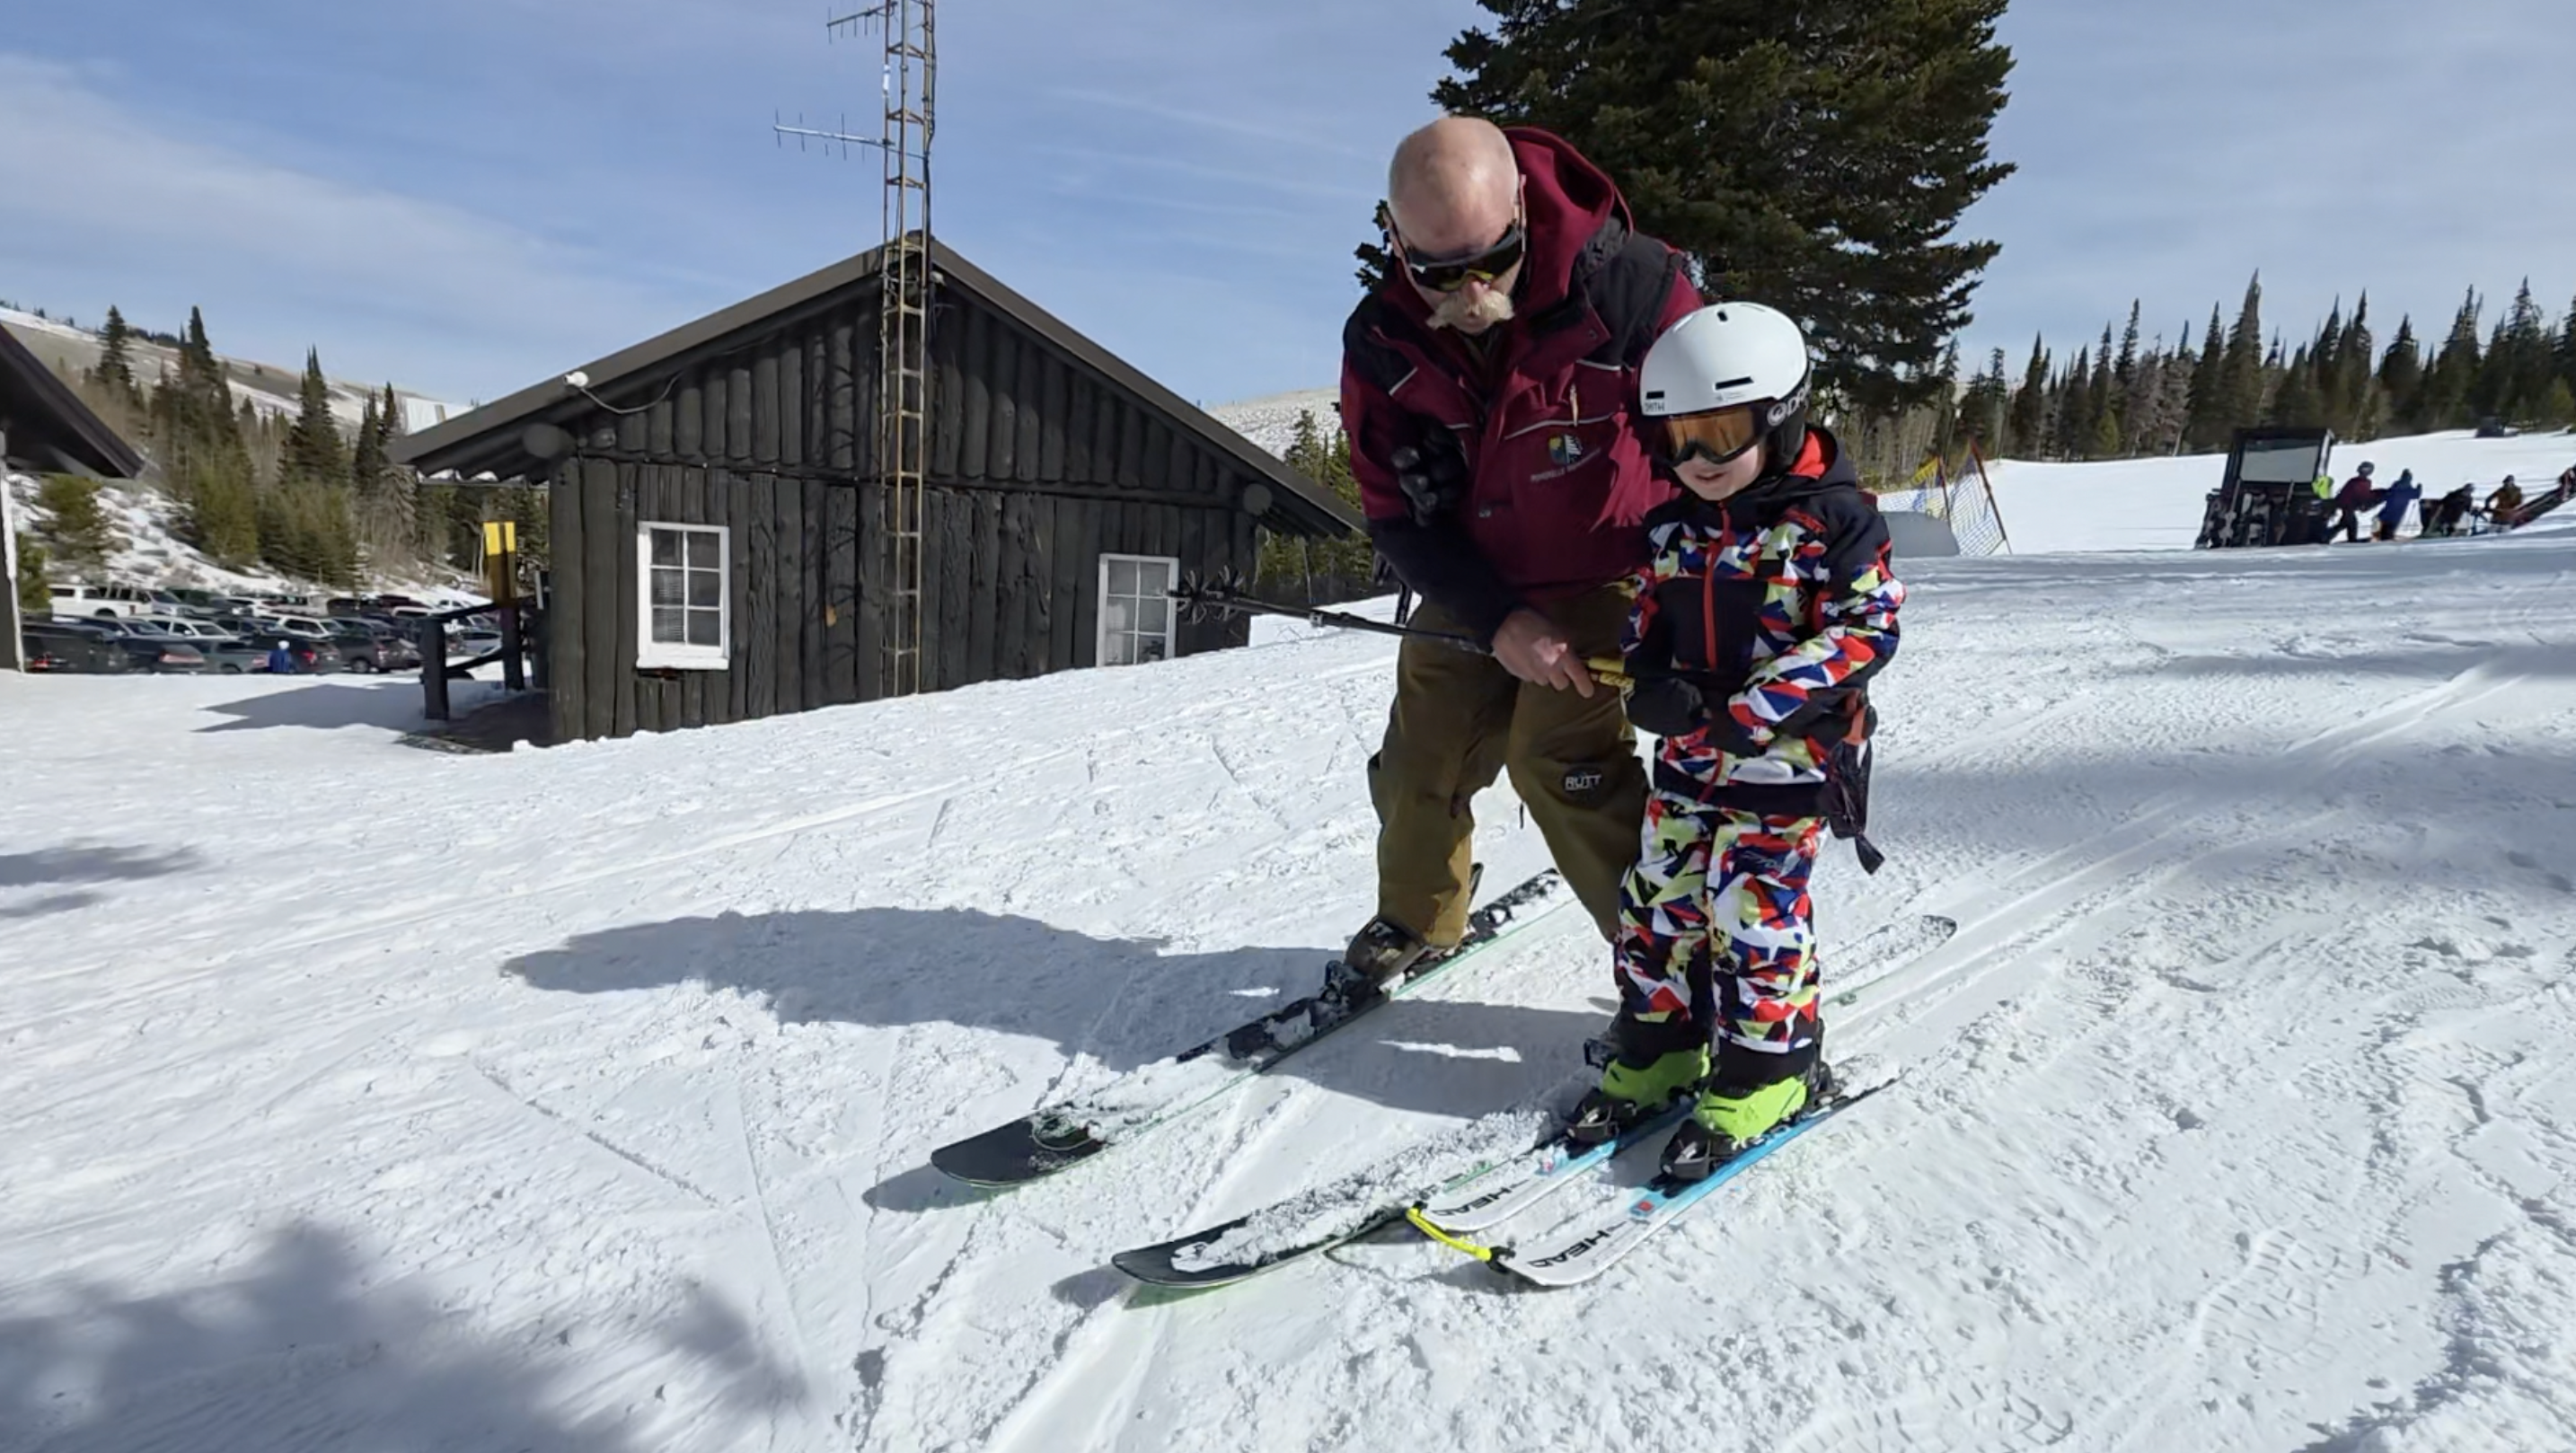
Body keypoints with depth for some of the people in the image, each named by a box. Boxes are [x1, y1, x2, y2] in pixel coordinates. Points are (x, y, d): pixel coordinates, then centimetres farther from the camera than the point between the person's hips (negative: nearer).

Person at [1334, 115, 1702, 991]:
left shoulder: (1626, 282, -23)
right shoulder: (1381, 343, -13)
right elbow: (1399, 515, -8)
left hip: (1603, 581, -4)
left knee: (1561, 757, -19)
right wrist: (1497, 621, -19)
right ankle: (1415, 919, 35)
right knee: (1418, 765, 6)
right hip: (1472, 592, 4)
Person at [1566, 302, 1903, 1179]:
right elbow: (1647, 618, 15)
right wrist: (1649, 684, -9)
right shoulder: (1672, 527, 8)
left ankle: (1767, 1069, 14)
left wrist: (1756, 708, -23)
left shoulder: (1831, 518, -10)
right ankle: (1657, 1045, 24)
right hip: (1688, 752, 6)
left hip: (1787, 753, -6)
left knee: (1752, 907, -4)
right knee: (1660, 895, 7)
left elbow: (1865, 630, -14)